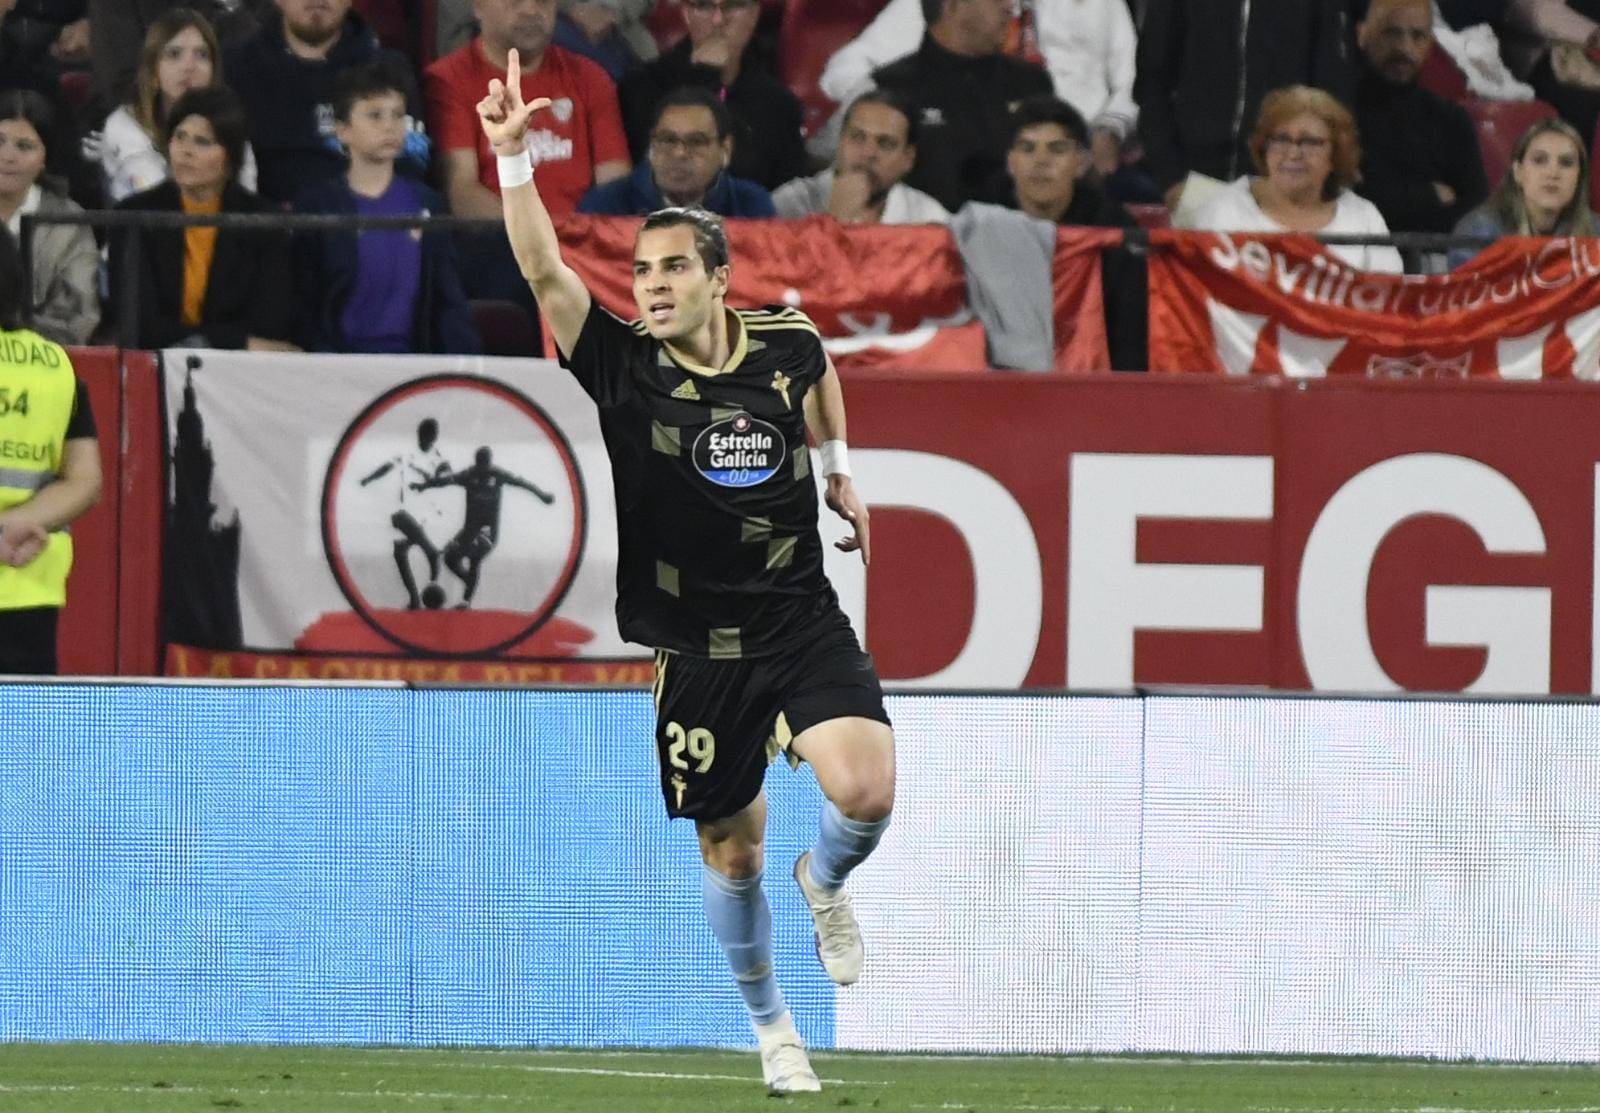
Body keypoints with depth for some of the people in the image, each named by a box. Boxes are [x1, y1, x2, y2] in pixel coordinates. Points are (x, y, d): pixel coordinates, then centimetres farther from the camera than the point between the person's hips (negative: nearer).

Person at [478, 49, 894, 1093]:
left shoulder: (785, 342, -2)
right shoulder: (625, 365, -9)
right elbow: (544, 268, -22)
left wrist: (839, 469, 25)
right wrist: (514, 155, -32)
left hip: (802, 624, 1)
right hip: (697, 646, -1)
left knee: (866, 789, -22)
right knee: (732, 849, 7)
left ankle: (826, 884, 15)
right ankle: (771, 1027, 31)